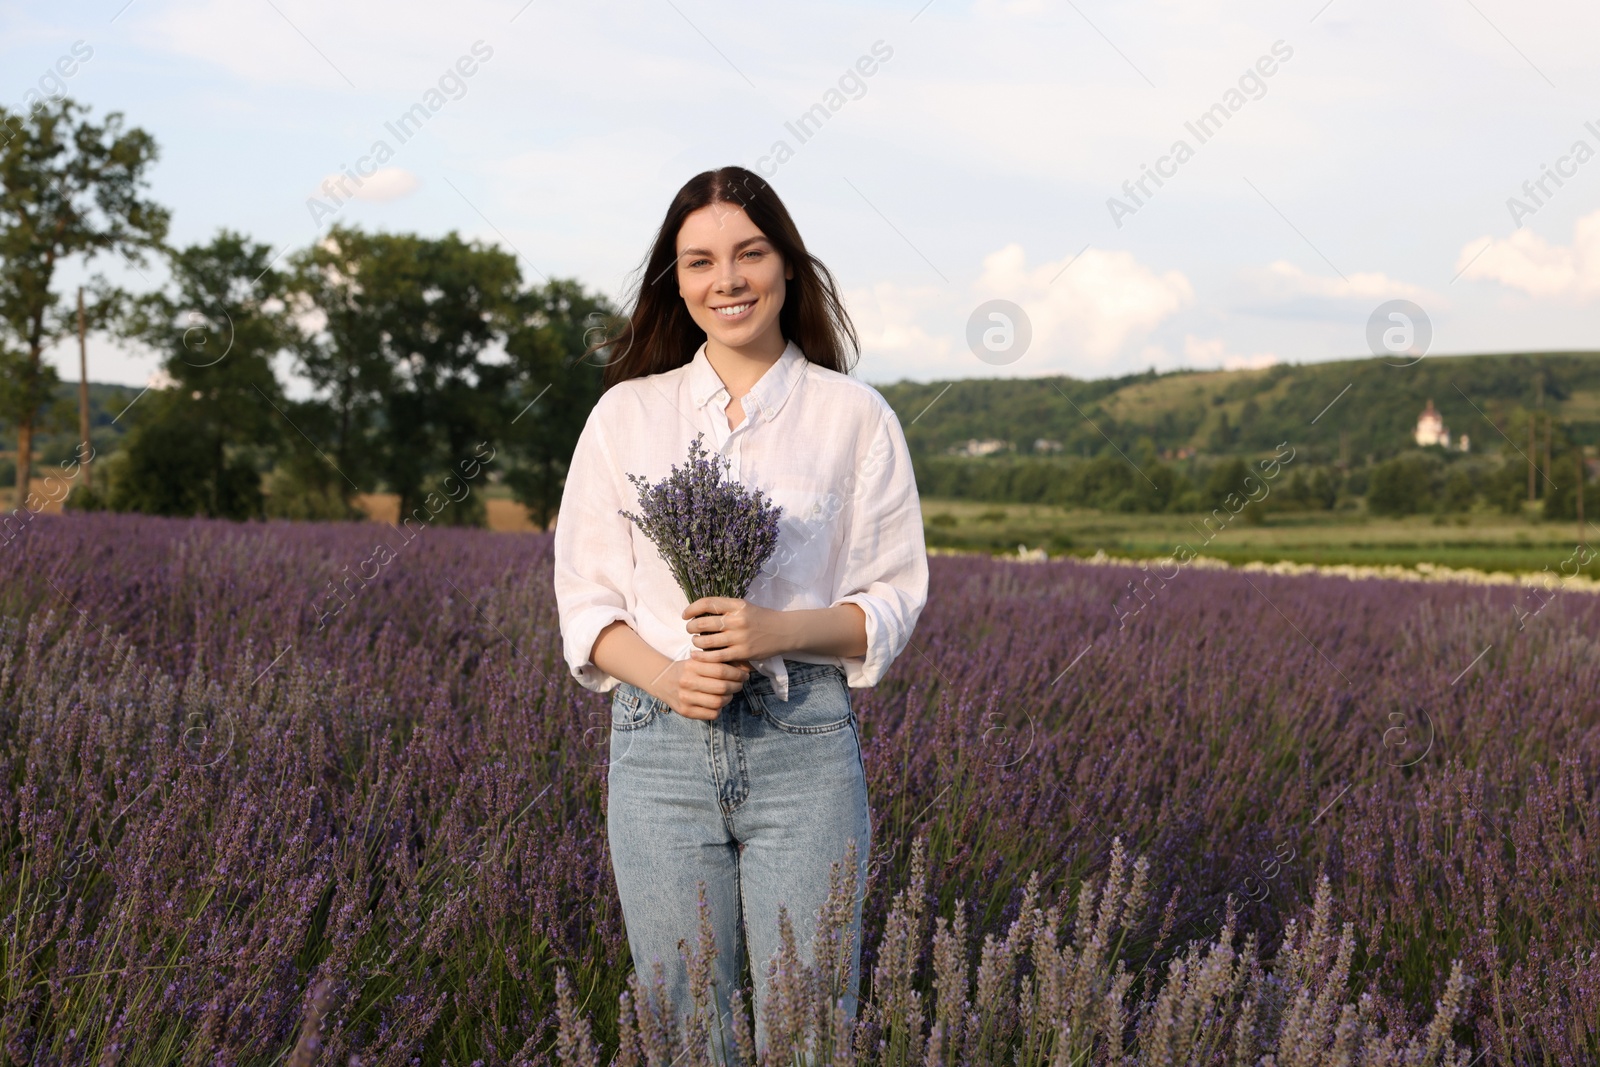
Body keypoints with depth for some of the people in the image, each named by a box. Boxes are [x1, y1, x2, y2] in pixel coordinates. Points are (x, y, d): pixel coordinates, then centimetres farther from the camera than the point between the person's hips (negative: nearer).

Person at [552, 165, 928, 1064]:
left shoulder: (855, 416, 4)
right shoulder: (626, 414, 8)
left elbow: (896, 599, 3)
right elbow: (584, 596, 8)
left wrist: (778, 630, -15)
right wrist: (665, 677, -12)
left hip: (805, 746, -1)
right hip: (661, 741, 1)